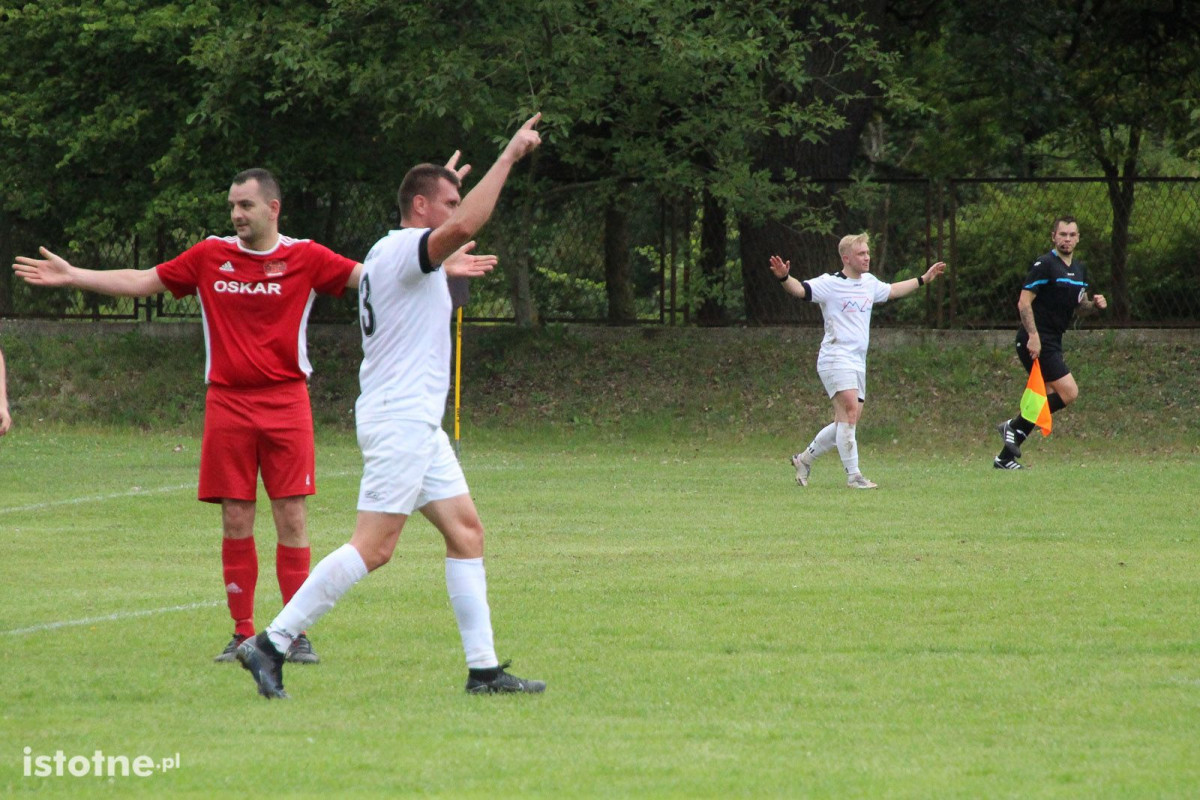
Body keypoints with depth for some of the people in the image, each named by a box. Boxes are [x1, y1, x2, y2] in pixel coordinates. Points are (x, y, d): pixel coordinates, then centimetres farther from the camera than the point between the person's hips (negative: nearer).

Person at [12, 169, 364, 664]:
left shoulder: (305, 258, 1)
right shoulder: (210, 256, 7)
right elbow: (140, 282, 12)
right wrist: (72, 276, 9)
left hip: (285, 402, -2)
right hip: (227, 403, 2)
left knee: (291, 519, -5)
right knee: (235, 522, 1)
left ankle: (297, 635, -1)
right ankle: (242, 633, 8)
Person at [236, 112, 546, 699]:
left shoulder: (392, 256, 18)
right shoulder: (403, 248, -12)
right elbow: (466, 225, -31)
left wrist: (444, 273, 39)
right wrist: (510, 155, -25)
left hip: (416, 423, 11)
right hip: (399, 420, -11)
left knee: (466, 531, 6)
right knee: (373, 548, -13)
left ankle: (483, 668, 5)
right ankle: (270, 644, -12)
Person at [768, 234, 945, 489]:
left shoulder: (869, 283, 14)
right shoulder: (830, 284, -9)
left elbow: (891, 291, 34)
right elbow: (800, 289, -22)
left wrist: (923, 279, 41)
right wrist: (784, 277, -43)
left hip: (857, 362, 8)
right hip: (835, 359, -8)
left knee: (846, 423, 7)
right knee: (850, 410, -20)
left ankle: (805, 458, 24)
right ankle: (853, 475, -18)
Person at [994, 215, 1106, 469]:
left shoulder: (1079, 269, 14)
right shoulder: (1044, 265, -11)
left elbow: (1078, 305, 24)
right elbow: (1024, 302, -15)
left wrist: (1094, 305, 2)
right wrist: (1033, 336, -24)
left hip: (1052, 343, 9)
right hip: (1037, 342, -9)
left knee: (1047, 398, 7)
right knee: (1068, 392, -16)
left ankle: (1006, 457, 11)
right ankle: (1015, 427, -8)